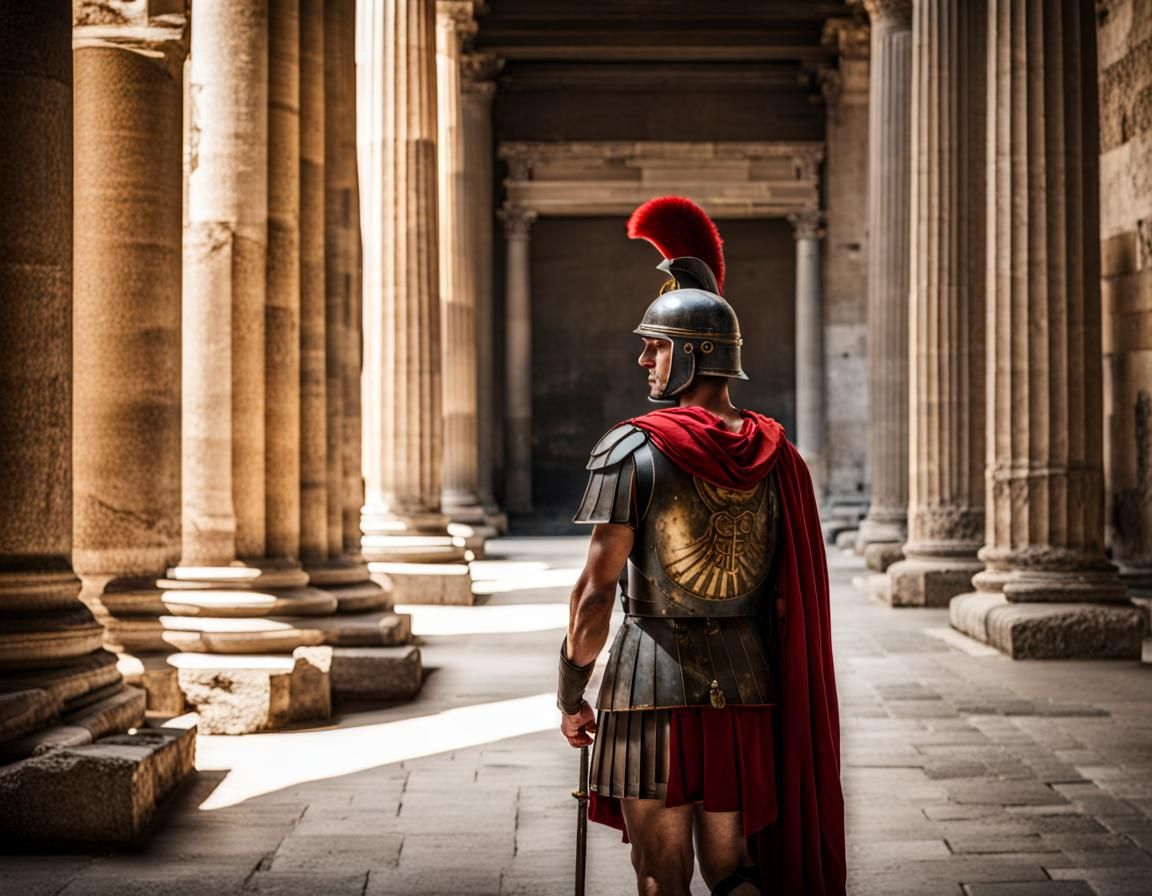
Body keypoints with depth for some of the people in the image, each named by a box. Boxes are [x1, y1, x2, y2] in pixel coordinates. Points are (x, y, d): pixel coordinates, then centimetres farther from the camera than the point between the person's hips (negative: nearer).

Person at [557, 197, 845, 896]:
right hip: (747, 686, 5)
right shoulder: (776, 453, 5)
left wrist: (571, 695, -2)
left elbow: (597, 589, -12)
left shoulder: (634, 449, -11)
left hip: (653, 685, -5)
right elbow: (791, 595, 8)